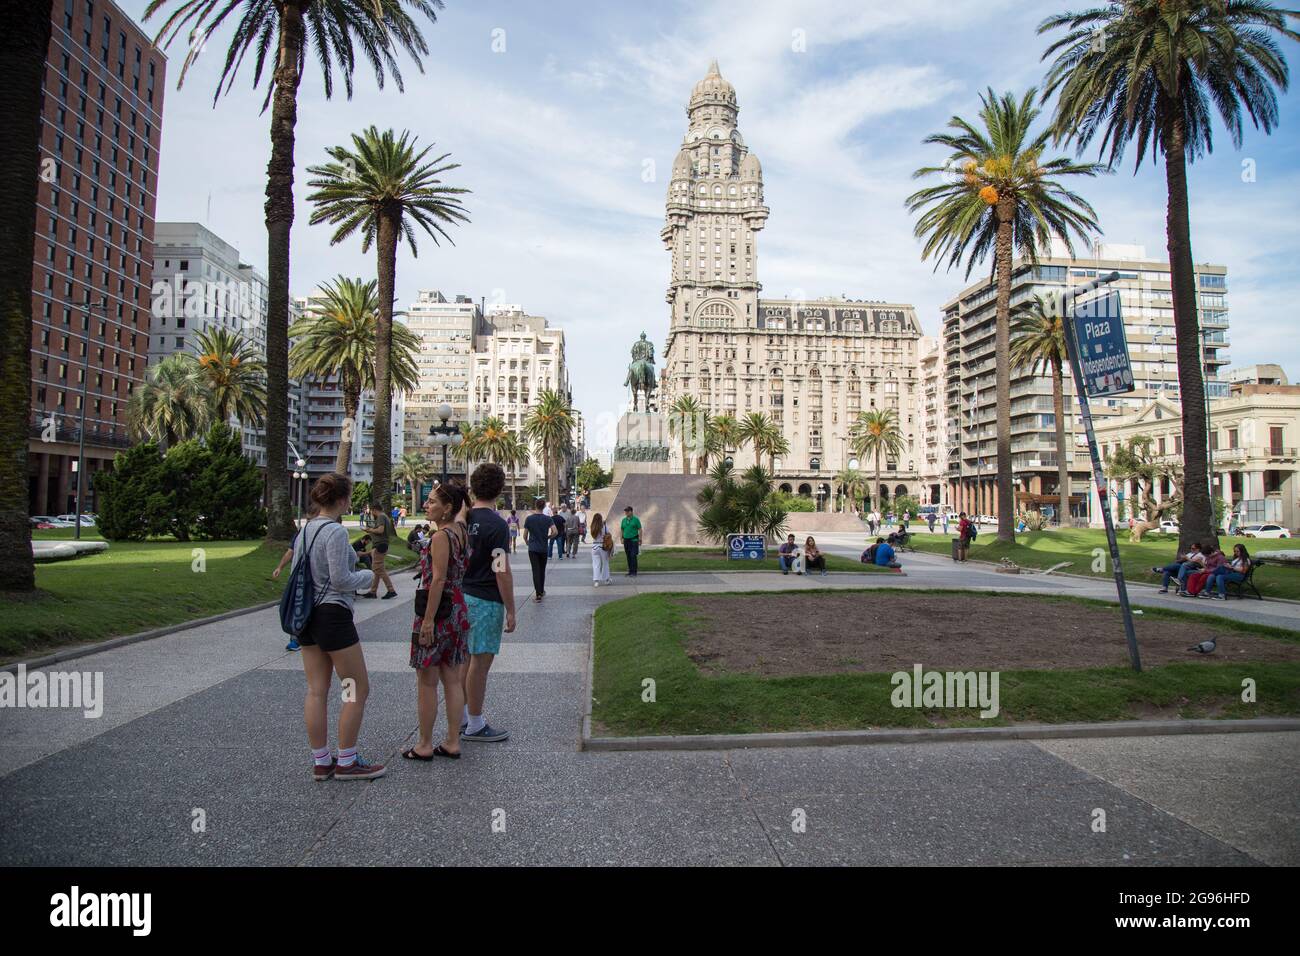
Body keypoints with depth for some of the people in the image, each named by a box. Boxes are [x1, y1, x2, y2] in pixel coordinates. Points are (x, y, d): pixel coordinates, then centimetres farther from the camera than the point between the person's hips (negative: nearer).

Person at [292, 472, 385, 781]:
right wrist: (368, 576, -1)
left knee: (316, 690, 11)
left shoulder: (304, 531, 10)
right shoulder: (336, 531, -16)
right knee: (358, 689, 3)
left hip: (307, 615, 9)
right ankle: (346, 762, 8)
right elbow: (341, 580, -18)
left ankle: (320, 762, 18)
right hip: (332, 614, -8)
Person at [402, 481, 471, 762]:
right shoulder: (461, 532, 8)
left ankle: (425, 745, 14)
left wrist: (428, 620, -20)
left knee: (426, 682, 4)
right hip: (458, 609, 9)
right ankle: (452, 742, 19)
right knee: (452, 679, 13)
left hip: (437, 610, -9)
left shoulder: (441, 536, -18)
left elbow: (438, 580, -21)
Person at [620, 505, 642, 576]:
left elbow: (640, 530, -1)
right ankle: (630, 571, 13)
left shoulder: (636, 519, -1)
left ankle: (634, 572, -11)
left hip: (634, 540, -5)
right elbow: (621, 530, 17)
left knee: (633, 556, -12)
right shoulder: (623, 520, 12)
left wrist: (640, 540, -6)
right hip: (626, 540, 5)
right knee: (628, 556, 6)